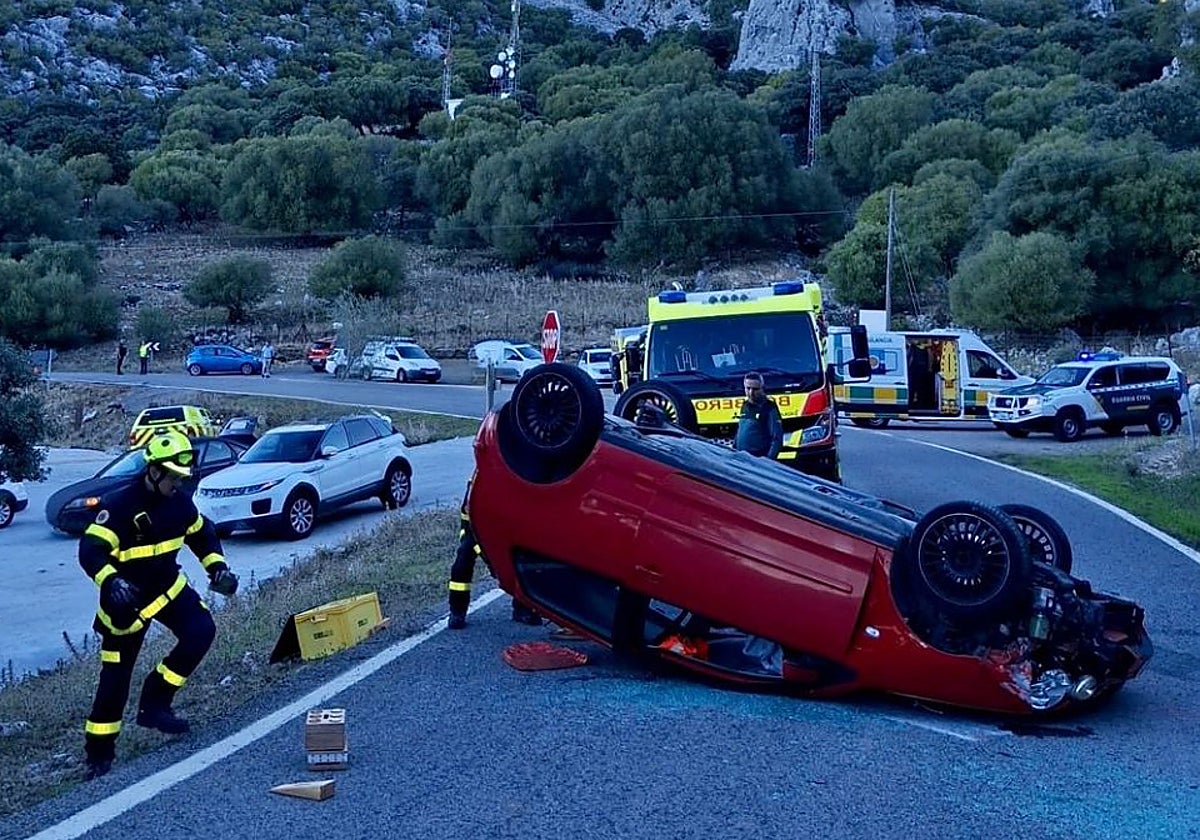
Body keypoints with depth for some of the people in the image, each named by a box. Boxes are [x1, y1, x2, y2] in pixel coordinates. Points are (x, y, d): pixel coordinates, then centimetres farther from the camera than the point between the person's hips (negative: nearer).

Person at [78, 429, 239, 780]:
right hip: (127, 597, -5)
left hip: (167, 587, 5)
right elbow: (91, 550, -29)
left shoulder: (179, 502, -4)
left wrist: (217, 567, -2)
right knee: (115, 676, 1)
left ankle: (155, 702, -2)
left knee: (201, 631, -16)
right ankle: (99, 752, 16)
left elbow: (202, 534, 12)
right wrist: (111, 583, -46)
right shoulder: (120, 506, -24)